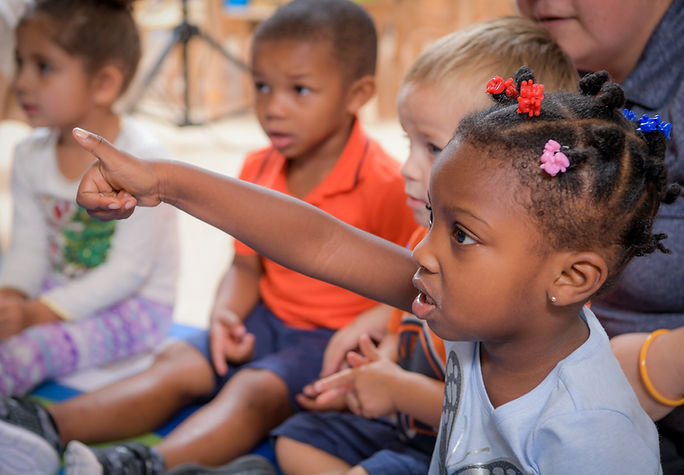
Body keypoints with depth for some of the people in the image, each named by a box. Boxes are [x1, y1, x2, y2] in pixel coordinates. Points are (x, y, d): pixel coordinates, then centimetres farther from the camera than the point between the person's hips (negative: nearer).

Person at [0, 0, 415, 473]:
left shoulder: (386, 186, -17)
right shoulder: (258, 171, 6)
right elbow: (247, 265, 11)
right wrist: (226, 314, -9)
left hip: (336, 339, -7)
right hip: (268, 318, 7)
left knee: (255, 388, -30)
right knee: (178, 364, -9)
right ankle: (51, 426, -18)